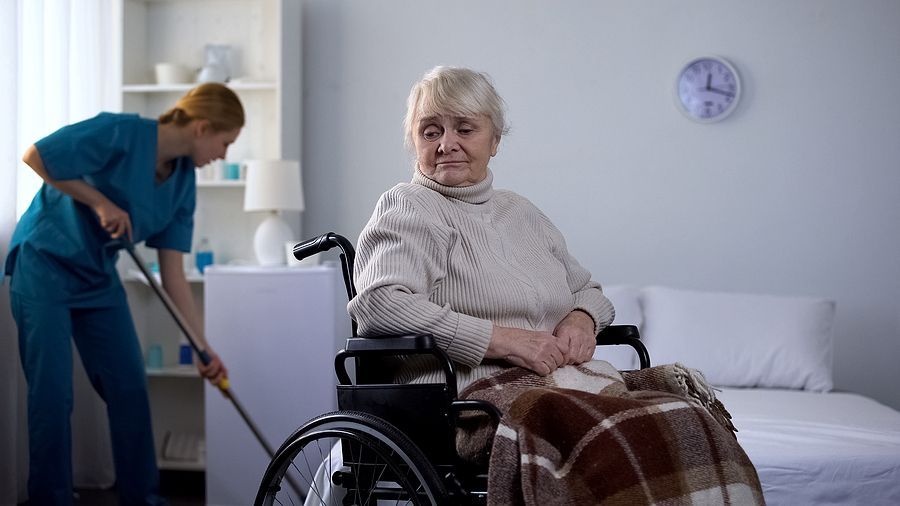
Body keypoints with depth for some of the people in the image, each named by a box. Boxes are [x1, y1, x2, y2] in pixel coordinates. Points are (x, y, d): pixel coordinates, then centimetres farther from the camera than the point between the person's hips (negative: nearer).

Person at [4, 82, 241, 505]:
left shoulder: (183, 182, -1)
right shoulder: (122, 133, -21)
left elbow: (172, 275, -1)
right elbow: (35, 156, -19)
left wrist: (203, 347, -4)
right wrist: (99, 201, -21)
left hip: (99, 279, 7)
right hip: (45, 265, -7)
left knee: (130, 389, 3)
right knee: (52, 393, -6)